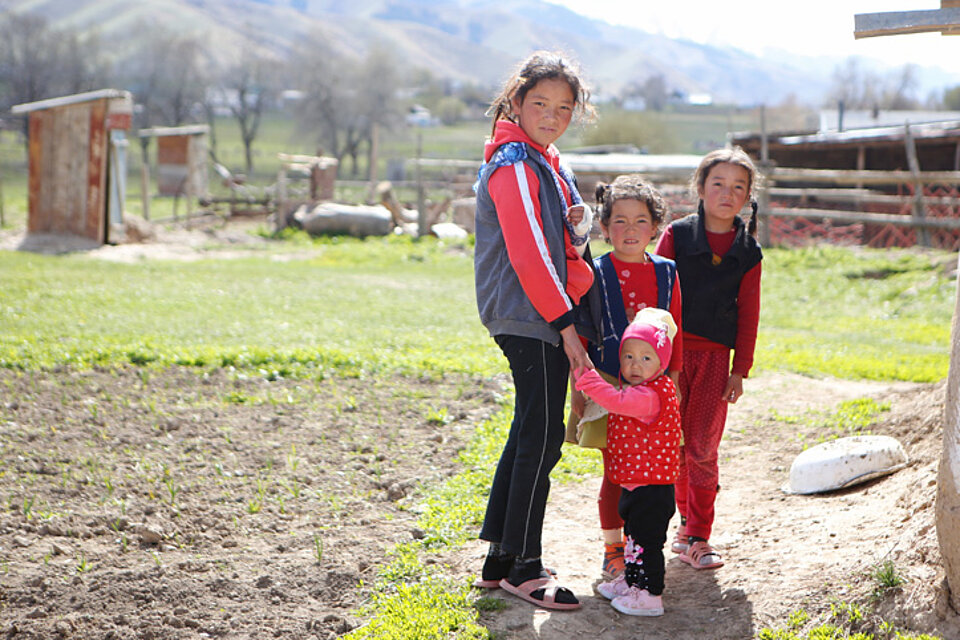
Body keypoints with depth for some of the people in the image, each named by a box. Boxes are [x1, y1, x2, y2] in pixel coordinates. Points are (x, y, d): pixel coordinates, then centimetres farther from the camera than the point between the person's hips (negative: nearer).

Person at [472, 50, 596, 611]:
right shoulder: (514, 164, -13)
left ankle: (500, 561, 21)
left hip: (542, 317, 10)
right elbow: (528, 254, -19)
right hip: (529, 319, -10)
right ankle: (522, 567, 2)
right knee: (542, 438, -6)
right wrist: (565, 324, -19)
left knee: (531, 434, 13)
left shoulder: (544, 163, 19)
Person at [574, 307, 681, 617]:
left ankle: (650, 595, 7)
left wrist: (583, 373, -37)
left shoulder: (652, 395, -24)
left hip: (651, 488, -11)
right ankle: (631, 580, 38)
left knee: (645, 539, -2)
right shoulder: (636, 390, 10)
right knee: (634, 535, 23)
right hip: (635, 483, 11)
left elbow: (617, 401, -39)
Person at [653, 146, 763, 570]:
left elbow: (748, 314, 8)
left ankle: (697, 538, 8)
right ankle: (688, 519, 19)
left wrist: (740, 369, 5)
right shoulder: (676, 235, 1)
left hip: (716, 355, 1)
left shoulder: (748, 252, 6)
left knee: (702, 447, -1)